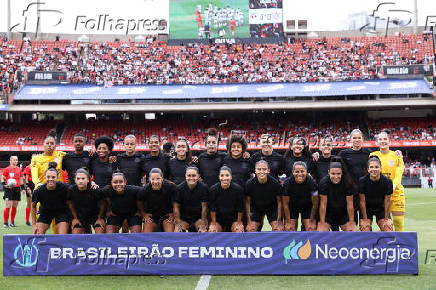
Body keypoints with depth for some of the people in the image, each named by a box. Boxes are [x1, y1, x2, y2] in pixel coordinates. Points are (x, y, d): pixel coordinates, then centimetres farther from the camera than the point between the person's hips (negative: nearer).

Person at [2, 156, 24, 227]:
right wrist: (4, 185, -13)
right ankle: (6, 222, -3)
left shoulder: (19, 169, 11)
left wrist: (22, 188, 14)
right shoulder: (7, 169, -2)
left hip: (17, 189, 4)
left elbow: (21, 179, 19)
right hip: (9, 189, -4)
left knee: (15, 206, 7)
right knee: (8, 206, -10)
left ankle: (12, 222, 16)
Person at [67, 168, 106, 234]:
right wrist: (75, 218, 6)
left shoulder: (95, 190, -27)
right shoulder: (71, 190, -19)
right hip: (81, 216, 3)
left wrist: (100, 218, -3)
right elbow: (70, 203, 2)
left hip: (96, 215, -2)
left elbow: (103, 203, -10)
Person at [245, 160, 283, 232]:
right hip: (256, 208, 1)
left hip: (272, 208, 0)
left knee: (278, 230, -9)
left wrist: (279, 220, -11)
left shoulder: (275, 183, -25)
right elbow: (247, 202, -12)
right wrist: (248, 222, -12)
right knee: (250, 230, -6)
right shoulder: (249, 184, -24)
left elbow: (279, 201, -12)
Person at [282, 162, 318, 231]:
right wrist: (288, 221, -11)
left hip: (308, 207, 0)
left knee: (311, 228, -9)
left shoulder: (311, 182, -26)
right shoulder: (287, 183, -25)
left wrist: (312, 221, -10)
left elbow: (315, 204, -15)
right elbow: (285, 204, -14)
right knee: (289, 229, -7)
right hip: (292, 207, 0)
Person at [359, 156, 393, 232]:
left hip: (381, 209, 1)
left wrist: (386, 219, -7)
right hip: (366, 209, -1)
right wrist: (365, 219, -11)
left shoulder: (387, 181, -20)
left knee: (388, 231, -12)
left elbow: (387, 201, -11)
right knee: (365, 231, -15)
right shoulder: (362, 181, -22)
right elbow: (362, 201, -14)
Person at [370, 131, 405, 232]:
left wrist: (392, 186, -24)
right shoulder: (373, 156, 7)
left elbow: (398, 175, -6)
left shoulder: (396, 156, 3)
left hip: (396, 192, -1)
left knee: (398, 221, -4)